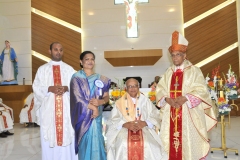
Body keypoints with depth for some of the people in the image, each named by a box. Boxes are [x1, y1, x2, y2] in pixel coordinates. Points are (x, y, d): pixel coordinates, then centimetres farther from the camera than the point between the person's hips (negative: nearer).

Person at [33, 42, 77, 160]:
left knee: (67, 136, 3)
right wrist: (50, 89, -16)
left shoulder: (69, 69, 12)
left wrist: (66, 88, -17)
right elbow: (36, 87, 1)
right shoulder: (42, 69, 10)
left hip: (66, 108, 1)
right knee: (49, 139, 4)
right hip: (48, 108, 0)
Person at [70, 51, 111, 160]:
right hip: (83, 115, -3)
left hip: (97, 115, 3)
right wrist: (93, 107, -15)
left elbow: (106, 97, 7)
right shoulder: (76, 78, -1)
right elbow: (78, 98, -10)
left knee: (96, 141, 2)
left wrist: (100, 102, -14)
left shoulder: (100, 79, 9)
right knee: (86, 141, 1)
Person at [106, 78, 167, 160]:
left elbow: (155, 117, 3)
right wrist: (125, 124, -16)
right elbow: (113, 120, 1)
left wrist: (145, 123, -15)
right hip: (124, 129, 0)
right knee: (123, 145, -30)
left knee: (147, 144, -28)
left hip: (144, 128, 1)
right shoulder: (120, 102, 9)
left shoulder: (146, 101, 11)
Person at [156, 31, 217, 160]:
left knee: (189, 140, 0)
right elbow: (159, 90, 8)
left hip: (189, 113, -4)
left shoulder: (194, 71, -1)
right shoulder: (168, 73, 12)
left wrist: (185, 98, -19)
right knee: (172, 139, 6)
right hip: (171, 113, 4)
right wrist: (167, 99, -12)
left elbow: (201, 90, -8)